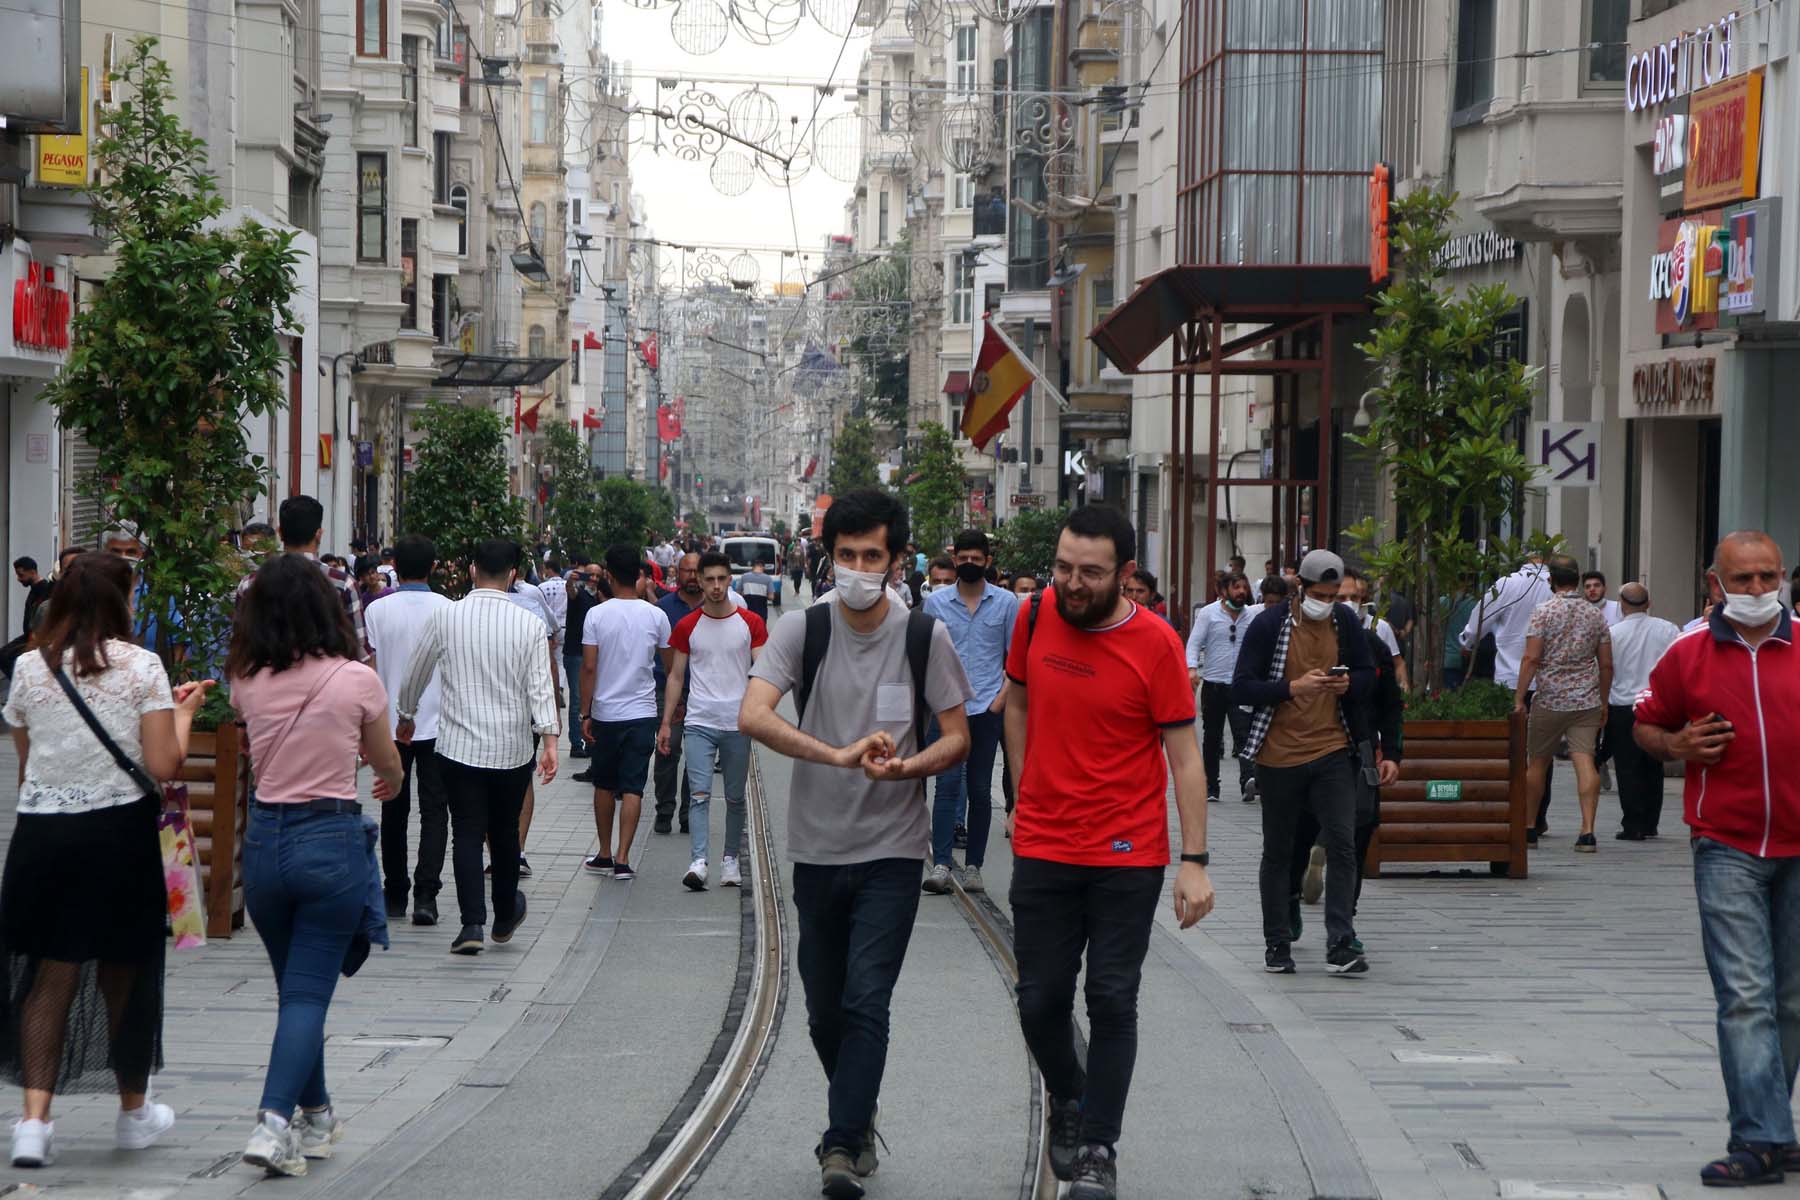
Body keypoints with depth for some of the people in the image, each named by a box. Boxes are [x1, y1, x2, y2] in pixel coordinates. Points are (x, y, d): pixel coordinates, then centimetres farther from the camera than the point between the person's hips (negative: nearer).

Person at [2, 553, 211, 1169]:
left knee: (51, 975, 7)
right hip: (120, 831, -2)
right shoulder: (141, 666, -6)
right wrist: (183, 712, 8)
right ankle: (134, 1111, 28)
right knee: (124, 972, 13)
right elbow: (163, 766, -9)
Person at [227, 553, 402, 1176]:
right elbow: (387, 762, 9)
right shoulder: (356, 680, -9)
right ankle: (274, 1122, -16)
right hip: (332, 841, -3)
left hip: (264, 839, 3)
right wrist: (392, 782, 32)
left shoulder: (248, 684, -3)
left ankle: (315, 1116, 30)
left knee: (298, 987, 19)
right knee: (309, 992, -2)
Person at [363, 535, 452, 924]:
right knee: (434, 810, 0)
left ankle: (395, 894, 17)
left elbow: (371, 673, -1)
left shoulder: (377, 610, -3)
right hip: (436, 724, -1)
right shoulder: (446, 609, -5)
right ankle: (425, 894, -13)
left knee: (394, 811, 12)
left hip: (391, 723, 1)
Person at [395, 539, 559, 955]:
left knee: (467, 834, 1)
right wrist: (550, 740, -11)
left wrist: (406, 716, 24)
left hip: (459, 746, -1)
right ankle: (505, 917, 31)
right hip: (512, 748, 1)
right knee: (505, 833, 16)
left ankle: (472, 922, -11)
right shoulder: (529, 624, -6)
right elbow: (541, 686, -11)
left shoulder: (446, 617, -4)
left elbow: (415, 675, 8)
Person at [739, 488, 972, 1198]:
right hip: (817, 849, 2)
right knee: (825, 1009, 12)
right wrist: (839, 755, -31)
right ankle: (859, 1120, 33)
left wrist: (901, 767, -21)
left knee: (866, 1001, -12)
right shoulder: (801, 632, -3)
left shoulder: (925, 638, -3)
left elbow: (957, 739, 1)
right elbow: (752, 715, -18)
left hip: (892, 852, -2)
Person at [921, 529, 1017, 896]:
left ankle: (973, 866, 10)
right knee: (948, 783, -10)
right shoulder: (936, 601, 5)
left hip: (988, 707, 1)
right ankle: (941, 863, -12)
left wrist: (1002, 696, -4)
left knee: (980, 789, 5)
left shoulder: (1006, 602, 5)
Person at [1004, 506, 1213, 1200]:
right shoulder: (1036, 616, 0)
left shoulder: (1156, 644, -11)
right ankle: (1067, 1102, 35)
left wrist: (1194, 862, -12)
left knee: (1112, 1002, -1)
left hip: (1128, 857, -3)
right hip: (1041, 850, 3)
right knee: (1040, 1000, 7)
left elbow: (1184, 757, -8)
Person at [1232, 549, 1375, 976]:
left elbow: (1368, 673, 16)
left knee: (1342, 845, -9)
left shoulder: (1346, 622, 4)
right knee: (1278, 853, 8)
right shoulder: (1268, 625, -6)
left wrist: (1350, 684, -8)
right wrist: (1294, 688, -21)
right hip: (1279, 756, -2)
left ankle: (1340, 946, -8)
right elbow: (1241, 689, -9)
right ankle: (1277, 944, 19)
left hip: (1332, 752, 2)